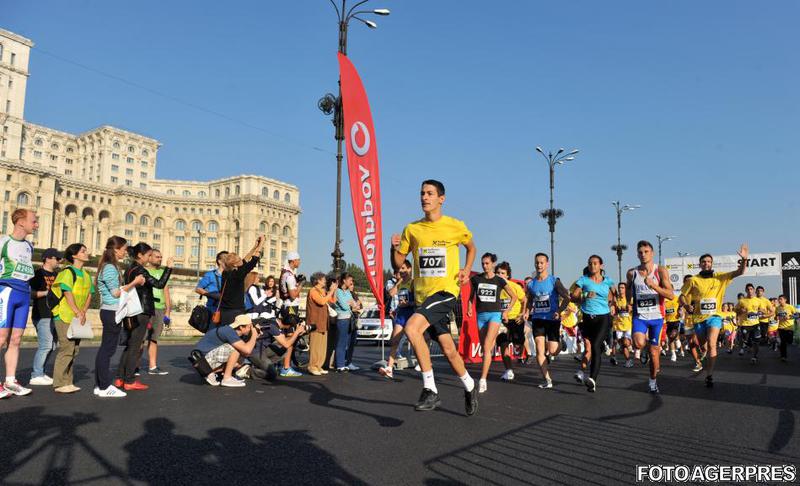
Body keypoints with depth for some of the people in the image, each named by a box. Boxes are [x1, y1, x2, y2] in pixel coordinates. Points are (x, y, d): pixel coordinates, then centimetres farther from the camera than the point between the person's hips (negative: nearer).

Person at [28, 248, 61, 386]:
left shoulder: (56, 275, 18)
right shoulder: (38, 274, -6)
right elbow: (30, 293, -13)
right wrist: (46, 292, -16)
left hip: (54, 315, 9)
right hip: (42, 316, -9)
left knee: (51, 346, 10)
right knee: (45, 345, -10)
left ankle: (40, 373, 19)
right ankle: (36, 376, -4)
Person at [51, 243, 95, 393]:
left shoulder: (86, 274, 14)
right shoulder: (68, 272, -9)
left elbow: (89, 295, 12)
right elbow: (68, 294, -15)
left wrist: (83, 312, -2)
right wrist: (78, 313, -16)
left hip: (78, 318, 8)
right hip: (65, 316, -8)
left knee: (74, 350, 9)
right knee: (66, 348, -10)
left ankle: (67, 382, 16)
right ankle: (60, 384, -4)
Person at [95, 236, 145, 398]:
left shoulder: (112, 267, 16)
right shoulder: (110, 268, -14)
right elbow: (116, 292, -16)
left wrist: (134, 283, 10)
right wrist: (135, 283, -11)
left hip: (110, 311, 10)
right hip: (112, 312, -10)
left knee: (105, 348, 11)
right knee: (108, 349, -5)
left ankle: (100, 385, 17)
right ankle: (105, 387, 1)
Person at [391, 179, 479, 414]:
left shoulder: (456, 226, -1)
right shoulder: (412, 229, 6)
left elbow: (471, 248, 18)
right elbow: (398, 264, 10)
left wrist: (466, 270, 2)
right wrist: (394, 248, -10)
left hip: (446, 291, -5)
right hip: (422, 295, 5)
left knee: (412, 328, -27)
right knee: (448, 349, 11)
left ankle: (430, 390, -14)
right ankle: (469, 386, 36)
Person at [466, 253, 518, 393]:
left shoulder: (499, 281, 0)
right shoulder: (476, 279, 5)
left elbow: (514, 296, 10)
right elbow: (471, 296, 16)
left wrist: (506, 311, 2)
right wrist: (469, 308, -1)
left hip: (495, 314, -3)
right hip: (481, 315, 3)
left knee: (487, 346, -16)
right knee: (484, 347, 6)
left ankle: (482, 380, -19)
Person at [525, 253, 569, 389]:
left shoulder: (554, 281, -5)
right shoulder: (531, 284, 7)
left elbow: (566, 298, -7)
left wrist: (559, 311, -21)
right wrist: (527, 313, 2)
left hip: (552, 319, -3)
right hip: (537, 319, 3)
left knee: (553, 351, -5)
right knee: (539, 350, -5)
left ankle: (560, 342, 32)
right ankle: (547, 380, 2)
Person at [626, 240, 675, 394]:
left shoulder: (661, 271, -7)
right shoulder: (632, 273, 1)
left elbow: (671, 295, -14)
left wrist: (653, 285, -26)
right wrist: (629, 300, 4)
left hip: (656, 316, -1)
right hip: (639, 316, 1)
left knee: (654, 351, 7)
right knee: (639, 344, -25)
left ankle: (653, 381, 28)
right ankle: (646, 339, 12)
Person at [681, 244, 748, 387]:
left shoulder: (720, 277, -1)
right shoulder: (693, 280, -2)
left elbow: (739, 272, -8)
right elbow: (682, 296, 3)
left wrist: (744, 259, -27)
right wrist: (686, 305, -17)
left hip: (714, 316, -1)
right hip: (699, 318, 2)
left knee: (711, 344, -20)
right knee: (702, 345, 17)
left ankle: (709, 375, -16)